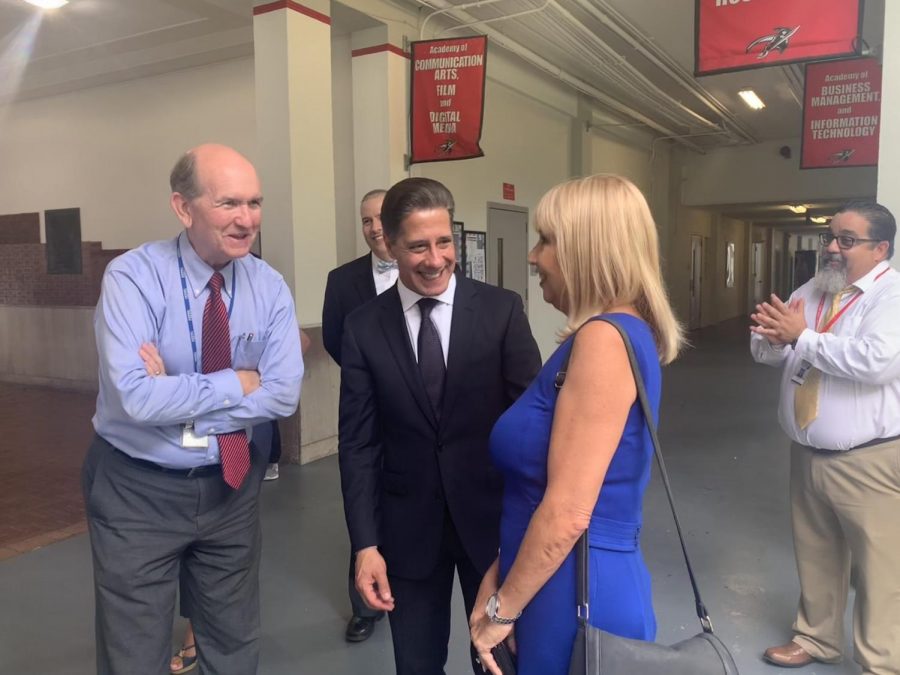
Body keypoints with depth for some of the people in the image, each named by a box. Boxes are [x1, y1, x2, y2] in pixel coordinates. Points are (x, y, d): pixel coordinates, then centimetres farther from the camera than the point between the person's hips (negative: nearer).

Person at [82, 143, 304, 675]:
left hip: (232, 486, 4)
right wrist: (235, 383, -19)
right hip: (137, 491, -3)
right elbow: (136, 398, -28)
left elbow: (284, 394, -15)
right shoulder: (133, 277, -17)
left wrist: (179, 396, -21)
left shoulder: (269, 287, -6)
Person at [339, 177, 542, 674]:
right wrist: (365, 544, -8)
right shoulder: (363, 327, -4)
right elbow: (357, 442, -3)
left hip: (492, 515, 0)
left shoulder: (502, 310, -7)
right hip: (407, 525, 1)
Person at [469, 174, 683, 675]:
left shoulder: (603, 338, -22)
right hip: (583, 582, 8)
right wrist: (498, 577, 6)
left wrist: (501, 609, -10)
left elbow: (567, 514, -24)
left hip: (577, 594, -8)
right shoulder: (621, 333, 8)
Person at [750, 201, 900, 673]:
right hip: (807, 454, 7)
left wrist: (802, 336, -21)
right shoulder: (809, 292, 8)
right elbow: (767, 355, 8)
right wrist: (771, 336, -15)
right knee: (815, 557, 21)